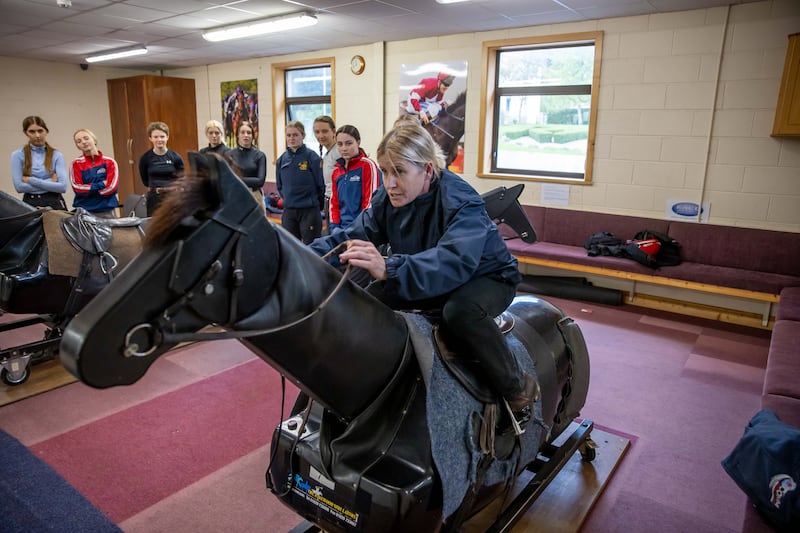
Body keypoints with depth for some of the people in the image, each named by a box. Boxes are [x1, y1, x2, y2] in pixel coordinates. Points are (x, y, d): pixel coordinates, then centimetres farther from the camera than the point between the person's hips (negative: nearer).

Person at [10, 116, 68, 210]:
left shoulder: (57, 155, 0)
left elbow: (63, 186, -12)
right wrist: (50, 182, -9)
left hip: (54, 203, -1)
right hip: (30, 204, 1)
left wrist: (31, 180, -10)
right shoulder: (18, 155, 3)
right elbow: (19, 186, -7)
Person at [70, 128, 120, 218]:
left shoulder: (109, 162, 3)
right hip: (84, 211, 0)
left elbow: (112, 187, -7)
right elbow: (77, 188, -5)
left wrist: (88, 189, -7)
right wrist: (102, 184, -8)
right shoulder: (76, 164, 5)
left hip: (107, 211, 0)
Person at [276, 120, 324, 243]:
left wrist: (316, 204, 3)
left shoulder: (312, 157, -9)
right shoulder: (282, 159, 5)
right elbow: (280, 186, 15)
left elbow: (320, 184, -6)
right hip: (288, 211, 5)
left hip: (310, 211, -5)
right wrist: (289, 200, 10)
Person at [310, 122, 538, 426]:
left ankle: (519, 388, -16)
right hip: (422, 281, 7)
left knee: (460, 311, -39)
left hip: (486, 278, -7)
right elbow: (355, 236, -9)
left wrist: (388, 269, -65)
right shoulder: (387, 198, -9)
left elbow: (452, 264, -48)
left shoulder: (461, 202, -32)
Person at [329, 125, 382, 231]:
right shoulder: (336, 170, 12)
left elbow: (372, 200, -11)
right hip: (342, 228, 6)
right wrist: (335, 227, 4)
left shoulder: (368, 165, -7)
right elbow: (334, 202, 16)